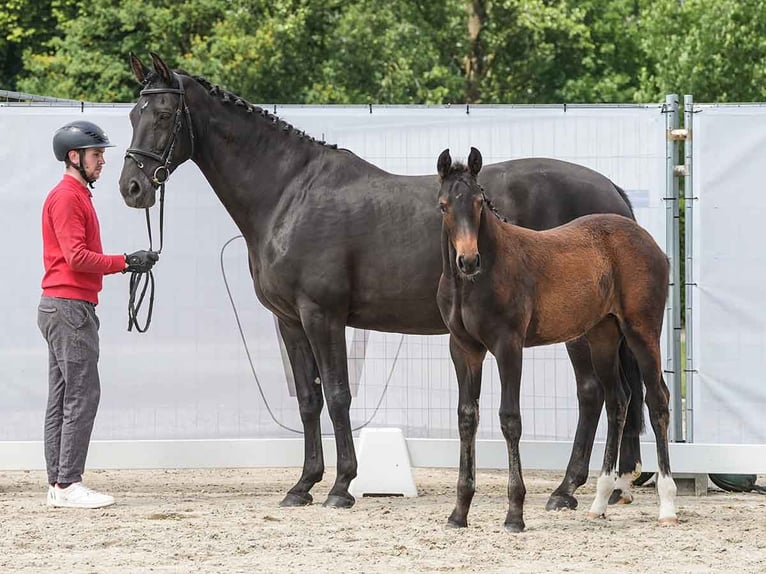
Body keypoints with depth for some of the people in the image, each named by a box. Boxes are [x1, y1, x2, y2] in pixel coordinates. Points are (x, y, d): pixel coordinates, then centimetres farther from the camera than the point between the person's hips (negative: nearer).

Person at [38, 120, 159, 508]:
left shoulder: (78, 196, 20)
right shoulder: (66, 198, -11)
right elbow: (77, 257, -20)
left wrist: (125, 263, 8)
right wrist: (125, 262, -16)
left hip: (63, 307, 11)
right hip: (70, 307, -11)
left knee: (62, 397, 9)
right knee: (83, 392, -11)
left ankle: (58, 484, 10)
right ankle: (68, 484, -12)